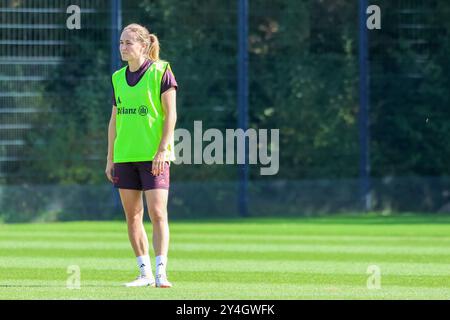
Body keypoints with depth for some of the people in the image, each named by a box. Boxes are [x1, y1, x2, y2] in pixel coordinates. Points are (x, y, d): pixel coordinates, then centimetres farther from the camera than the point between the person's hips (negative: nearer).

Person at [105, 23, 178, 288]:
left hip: (154, 156, -6)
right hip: (125, 156, 6)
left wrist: (162, 149, -14)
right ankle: (145, 273, 12)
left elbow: (170, 114, -6)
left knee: (158, 213, -11)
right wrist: (110, 158, 13)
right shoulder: (118, 78, 12)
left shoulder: (161, 72, -3)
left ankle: (160, 273, -11)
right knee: (132, 217, 5)